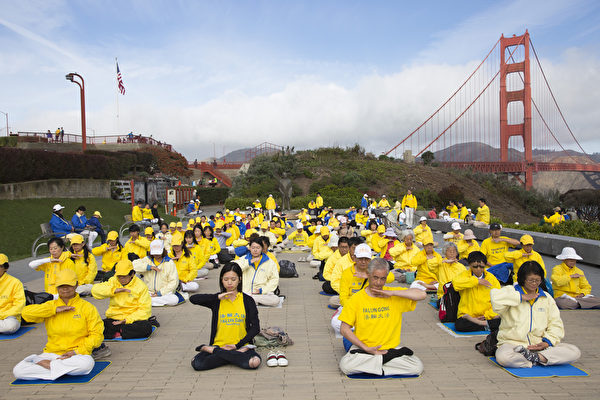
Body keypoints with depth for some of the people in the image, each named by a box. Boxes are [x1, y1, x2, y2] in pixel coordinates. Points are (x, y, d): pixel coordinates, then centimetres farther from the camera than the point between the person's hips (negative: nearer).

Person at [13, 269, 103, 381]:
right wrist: (55, 309, -9)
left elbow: (96, 335, 0)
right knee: (18, 371, -19)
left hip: (77, 355, -2)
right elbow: (26, 312, -5)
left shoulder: (87, 308, 4)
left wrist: (77, 351, -12)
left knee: (86, 363, -37)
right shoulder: (50, 305, 13)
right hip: (51, 353, 2)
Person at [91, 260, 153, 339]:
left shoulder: (140, 286, -1)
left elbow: (145, 310, -6)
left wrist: (127, 320, -17)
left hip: (132, 319, -2)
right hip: (113, 319, 2)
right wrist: (114, 290, -14)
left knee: (146, 327, -34)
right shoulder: (113, 281, 10)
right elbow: (95, 290, -3)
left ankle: (117, 333, -23)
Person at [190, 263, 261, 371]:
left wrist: (238, 345, -11)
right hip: (219, 345, -1)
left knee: (254, 363, -32)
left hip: (241, 345, 1)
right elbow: (193, 299, -11)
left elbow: (255, 327, -2)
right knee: (197, 364, -27)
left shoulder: (247, 300, 3)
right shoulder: (216, 300, 5)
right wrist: (218, 297, -15)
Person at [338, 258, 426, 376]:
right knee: (345, 365, -29)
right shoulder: (356, 299, -3)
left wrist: (392, 293, -15)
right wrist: (366, 348, -13)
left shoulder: (396, 296, 2)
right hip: (363, 348, -1)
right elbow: (344, 329, -5)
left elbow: (422, 295, -10)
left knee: (417, 367, -20)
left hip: (391, 347, 1)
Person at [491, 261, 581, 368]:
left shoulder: (547, 298, 18)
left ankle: (536, 357, -23)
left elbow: (556, 324, 14)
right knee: (502, 357, -37)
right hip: (512, 343, -4)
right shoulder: (511, 291, 4)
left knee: (575, 352, -18)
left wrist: (547, 342, -6)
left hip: (539, 344, 4)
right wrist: (522, 297, -10)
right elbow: (495, 298, -20)